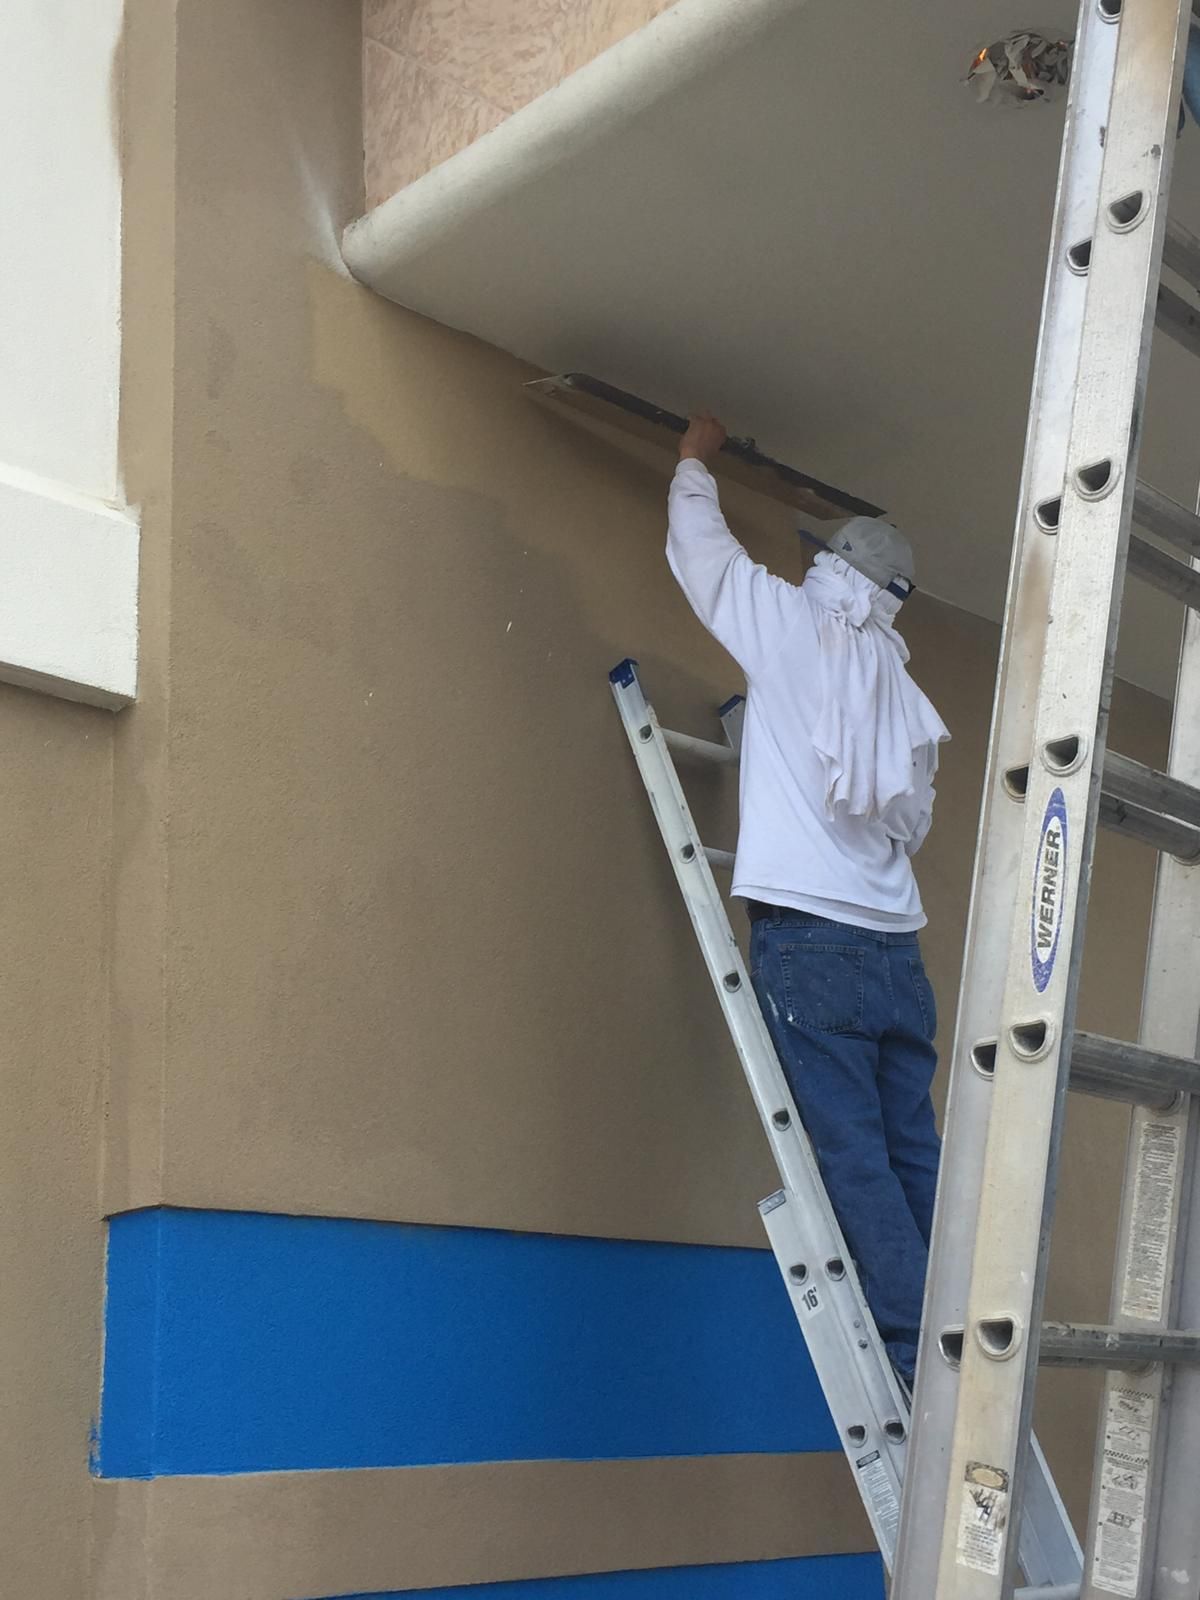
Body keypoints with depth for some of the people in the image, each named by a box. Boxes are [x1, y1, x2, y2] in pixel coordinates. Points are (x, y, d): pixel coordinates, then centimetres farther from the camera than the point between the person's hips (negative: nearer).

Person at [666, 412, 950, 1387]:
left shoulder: (797, 626, 4)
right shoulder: (905, 691, 16)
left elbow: (701, 550, 17)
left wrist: (696, 463, 36)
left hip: (809, 937, -5)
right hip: (894, 945, 6)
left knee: (854, 1159, -8)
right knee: (914, 1160, 5)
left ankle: (915, 1363, -11)